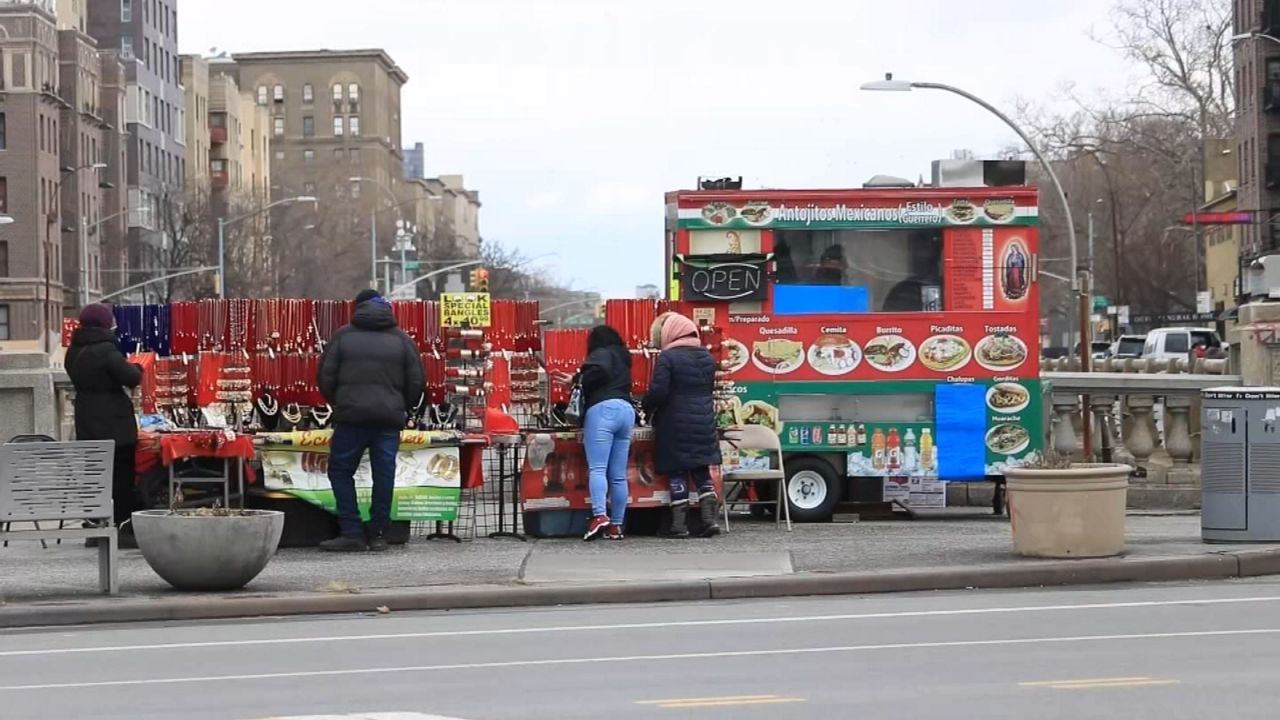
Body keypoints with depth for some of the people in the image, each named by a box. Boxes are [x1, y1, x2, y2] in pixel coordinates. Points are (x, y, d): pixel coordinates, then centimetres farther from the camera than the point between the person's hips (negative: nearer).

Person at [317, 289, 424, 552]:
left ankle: (352, 533, 0)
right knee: (384, 474, 6)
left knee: (341, 471, 7)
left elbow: (326, 376, 4)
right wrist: (403, 409, 21)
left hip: (351, 415, -1)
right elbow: (416, 382, 7)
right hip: (390, 417, 2)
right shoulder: (401, 339, 10)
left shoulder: (343, 336, 7)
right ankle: (378, 533, 8)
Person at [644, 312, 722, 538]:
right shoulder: (707, 357, 9)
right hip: (704, 423, 6)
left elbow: (658, 391, -17)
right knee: (702, 472, 13)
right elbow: (710, 387, 14)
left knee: (677, 473, 2)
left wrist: (647, 408, 0)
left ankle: (679, 524, 1)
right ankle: (709, 518, 4)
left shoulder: (667, 358, -12)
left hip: (676, 424, -6)